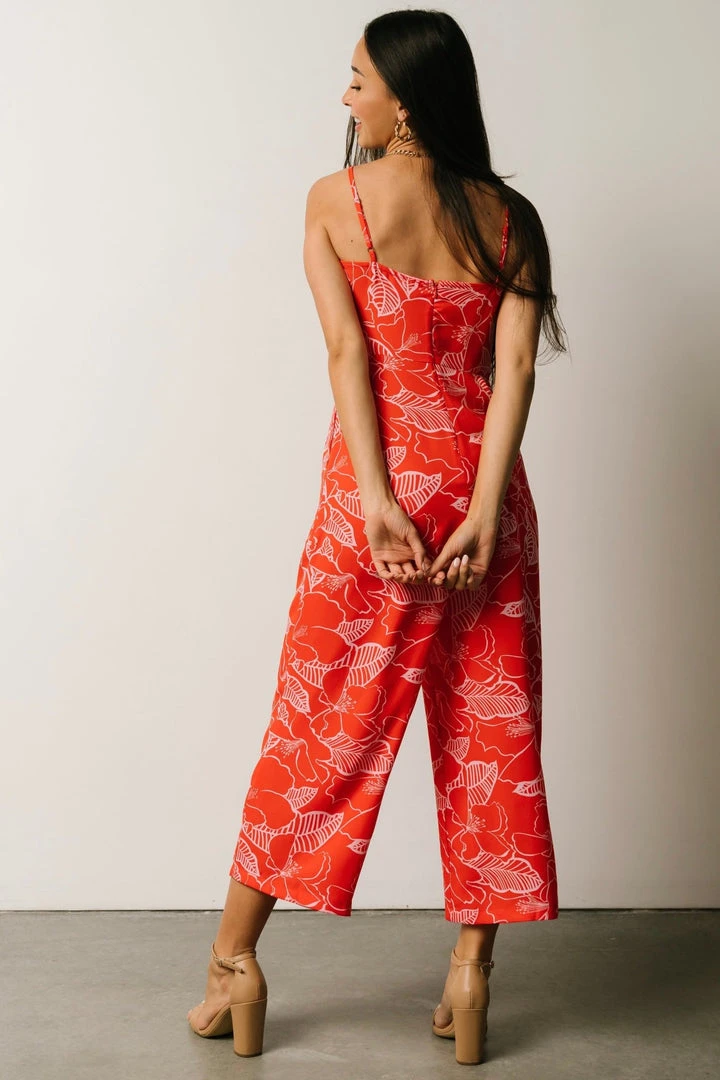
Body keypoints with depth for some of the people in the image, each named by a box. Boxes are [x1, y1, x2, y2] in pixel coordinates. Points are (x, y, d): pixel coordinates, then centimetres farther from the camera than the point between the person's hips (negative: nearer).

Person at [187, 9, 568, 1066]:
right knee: (490, 730, 10)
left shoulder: (335, 200, 0)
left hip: (381, 482, -2)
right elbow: (514, 367, -5)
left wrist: (377, 503, -13)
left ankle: (233, 960, 19)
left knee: (321, 722, 7)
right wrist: (483, 511, -11)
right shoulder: (510, 218, 7)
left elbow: (348, 353, -9)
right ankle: (471, 975, 17)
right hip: (482, 486, 3)